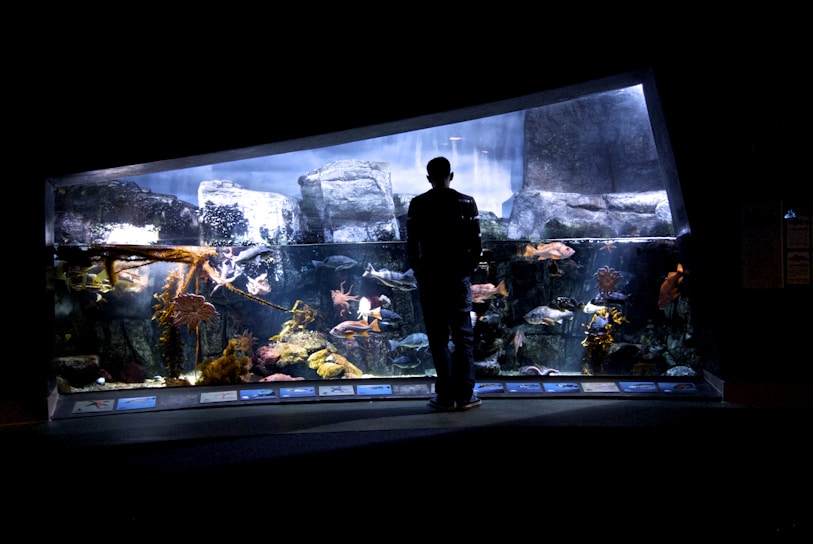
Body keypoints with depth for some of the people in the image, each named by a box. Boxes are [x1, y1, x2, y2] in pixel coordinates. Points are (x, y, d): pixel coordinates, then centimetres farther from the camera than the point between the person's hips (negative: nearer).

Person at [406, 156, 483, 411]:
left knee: (438, 338, 5)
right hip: (458, 276, 0)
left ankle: (445, 396, 5)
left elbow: (412, 245, -1)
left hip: (429, 278, 0)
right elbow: (476, 244, -3)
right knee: (463, 336, 6)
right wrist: (468, 268, 12)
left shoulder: (417, 204, -1)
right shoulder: (466, 203, -1)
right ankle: (464, 395, 6)